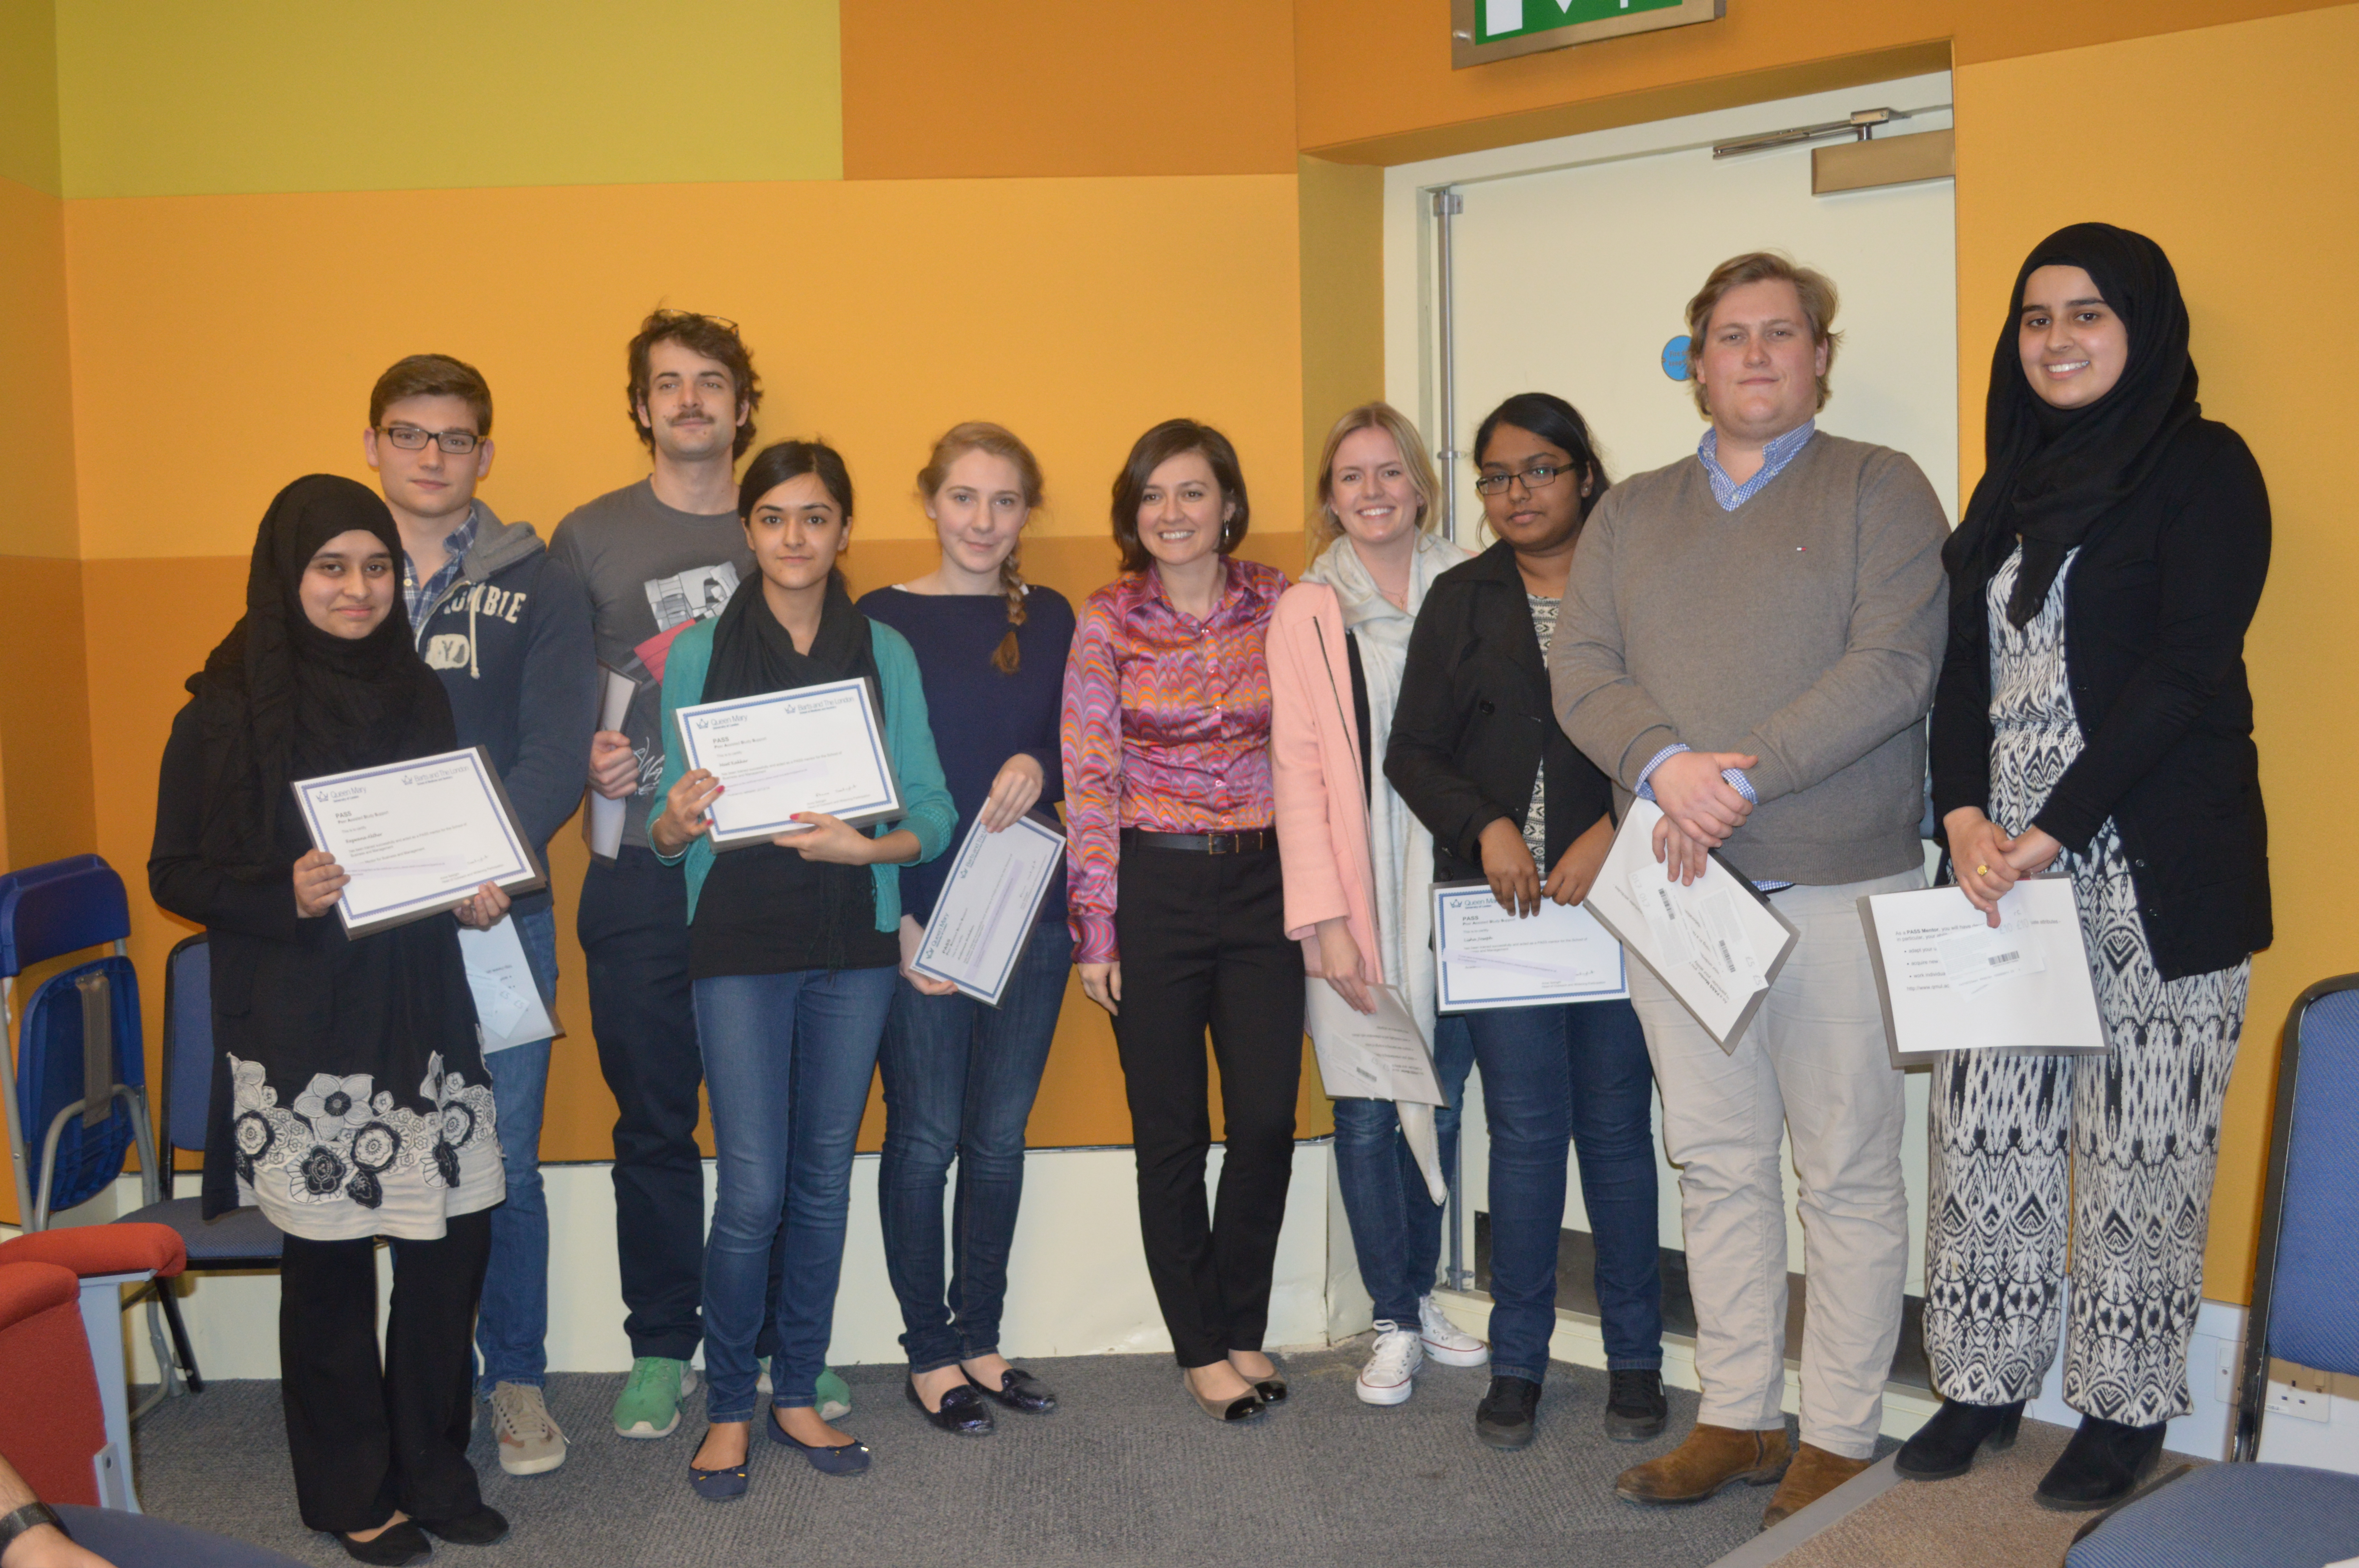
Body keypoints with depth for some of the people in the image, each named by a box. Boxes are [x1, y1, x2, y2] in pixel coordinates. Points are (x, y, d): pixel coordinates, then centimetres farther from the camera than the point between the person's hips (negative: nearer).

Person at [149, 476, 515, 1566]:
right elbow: (175, 873, -3)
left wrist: (480, 894, -1)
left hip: (422, 1015, 4)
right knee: (329, 1257, 4)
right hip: (297, 1035, -4)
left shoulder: (417, 694, 10)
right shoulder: (226, 711, -4)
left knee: (452, 1240, 3)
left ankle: (431, 1467, 22)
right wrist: (286, 895, -20)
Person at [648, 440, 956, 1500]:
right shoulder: (699, 654, 3)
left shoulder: (885, 654, 6)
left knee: (824, 1181, 9)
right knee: (752, 1190, -4)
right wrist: (676, 826, -19)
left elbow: (933, 815, 3)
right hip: (738, 943, -2)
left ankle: (799, 1394, 24)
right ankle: (728, 1407, 14)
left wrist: (868, 845, -15)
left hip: (854, 944, 2)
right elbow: (666, 827, 3)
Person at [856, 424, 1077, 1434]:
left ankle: (979, 1339, 25)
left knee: (999, 1138, 10)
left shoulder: (1050, 618, 8)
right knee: (925, 1137, 4)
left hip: (1029, 907, 3)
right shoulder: (881, 619, -2)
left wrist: (1039, 766, -11)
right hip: (917, 914, -3)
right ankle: (929, 1354, 18)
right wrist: (899, 917, -11)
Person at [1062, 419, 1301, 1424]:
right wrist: (1095, 928, -7)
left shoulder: (1278, 605, 3)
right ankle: (1201, 1347, 22)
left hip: (1262, 880, 2)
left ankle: (1243, 1327, 25)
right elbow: (1089, 781, -4)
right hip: (1153, 886, -2)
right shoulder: (1107, 623, -2)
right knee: (1172, 1133, 6)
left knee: (1267, 1122, 3)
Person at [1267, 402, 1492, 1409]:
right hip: (1361, 894, -2)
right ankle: (1394, 1323, 15)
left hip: (1456, 884, 2)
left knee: (1442, 1098, 9)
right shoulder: (1305, 614, 2)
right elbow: (1296, 770, -3)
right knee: (1367, 1110, 1)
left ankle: (1422, 1295, 26)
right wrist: (1323, 917, -10)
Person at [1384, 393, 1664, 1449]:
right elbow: (1413, 751, 7)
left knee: (1616, 1127, 5)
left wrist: (1615, 831, -14)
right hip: (1498, 899, 1)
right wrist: (1486, 826, -9)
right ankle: (1517, 1361, 14)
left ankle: (1634, 1359, 19)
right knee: (1525, 1131, 1)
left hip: (1617, 895, -1)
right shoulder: (1461, 601, 11)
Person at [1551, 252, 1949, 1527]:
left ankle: (1839, 1439, 14)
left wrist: (1744, 776, -19)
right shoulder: (1631, 514, 15)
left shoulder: (1879, 490, 3)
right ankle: (1736, 1419, 22)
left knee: (1846, 1170, 2)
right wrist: (1666, 765, -15)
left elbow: (1894, 666, -11)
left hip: (1840, 888, -4)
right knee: (1715, 1160, 10)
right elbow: (1579, 670, 4)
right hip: (1677, 888, 4)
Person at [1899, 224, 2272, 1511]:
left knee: (2140, 1146, 2)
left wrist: (2052, 830, -16)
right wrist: (1965, 818, -5)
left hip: (2158, 869, -5)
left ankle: (2127, 1406, 17)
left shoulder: (2204, 467, -1)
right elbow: (1963, 667, 12)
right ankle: (1984, 1384, 20)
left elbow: (2187, 667, -11)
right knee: (1986, 1129, 7)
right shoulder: (2014, 482, 16)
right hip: (2000, 865, 5)